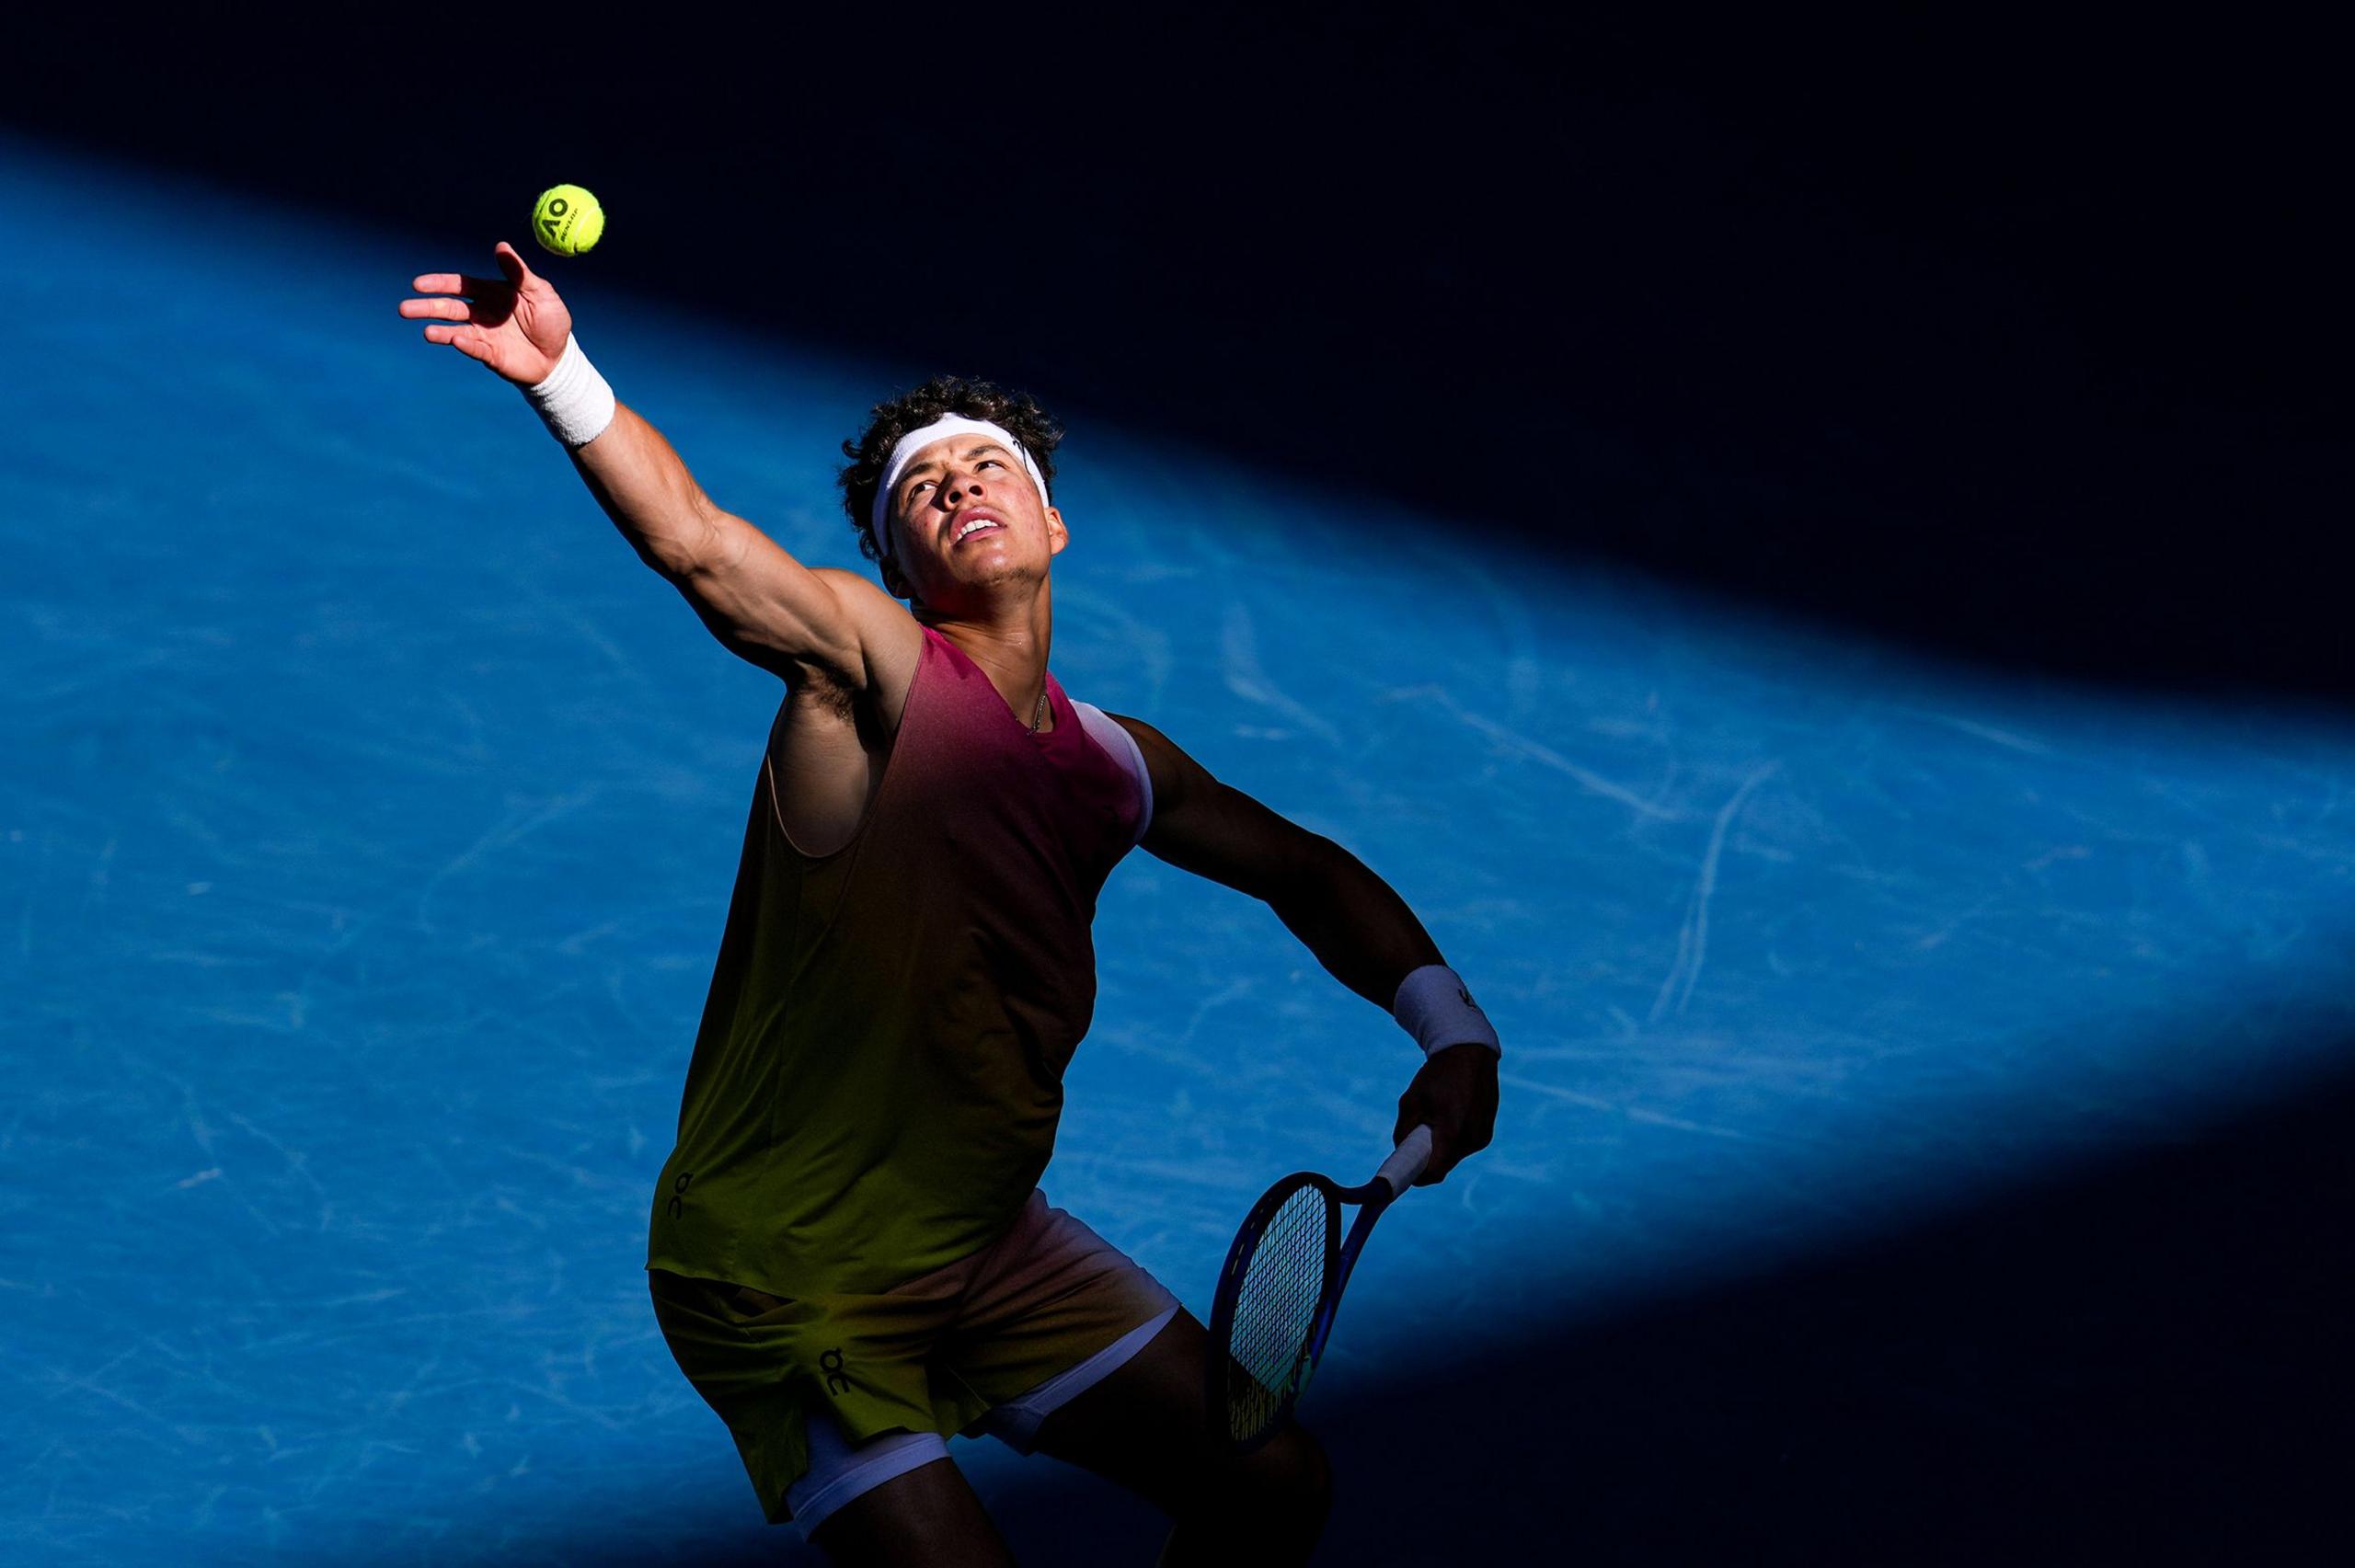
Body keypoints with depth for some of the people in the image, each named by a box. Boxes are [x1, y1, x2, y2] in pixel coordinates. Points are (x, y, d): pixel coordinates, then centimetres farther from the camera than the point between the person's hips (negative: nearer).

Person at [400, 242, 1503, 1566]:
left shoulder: (1117, 764, 5)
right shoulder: (875, 660, -14)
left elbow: (1309, 874, 19)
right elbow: (692, 542, -32)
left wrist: (1450, 1029, 3)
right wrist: (564, 374, -50)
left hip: (990, 1246, 7)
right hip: (784, 1279, -7)